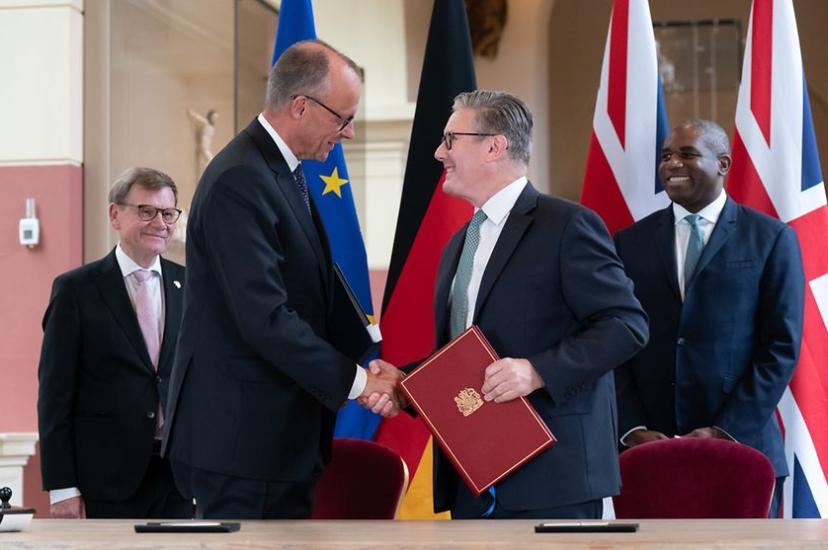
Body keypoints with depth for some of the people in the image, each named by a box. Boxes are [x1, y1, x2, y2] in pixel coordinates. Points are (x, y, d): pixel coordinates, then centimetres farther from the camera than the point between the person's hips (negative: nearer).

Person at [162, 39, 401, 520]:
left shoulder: (286, 174, 13)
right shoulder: (239, 183, -19)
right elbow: (266, 319, -25)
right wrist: (355, 380, -17)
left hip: (285, 435, 10)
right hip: (239, 438, -10)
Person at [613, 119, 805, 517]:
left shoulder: (771, 239, 2)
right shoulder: (630, 243, 10)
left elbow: (781, 346, -3)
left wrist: (726, 432, -10)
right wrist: (634, 430, -6)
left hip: (741, 446, -2)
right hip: (649, 452, 2)